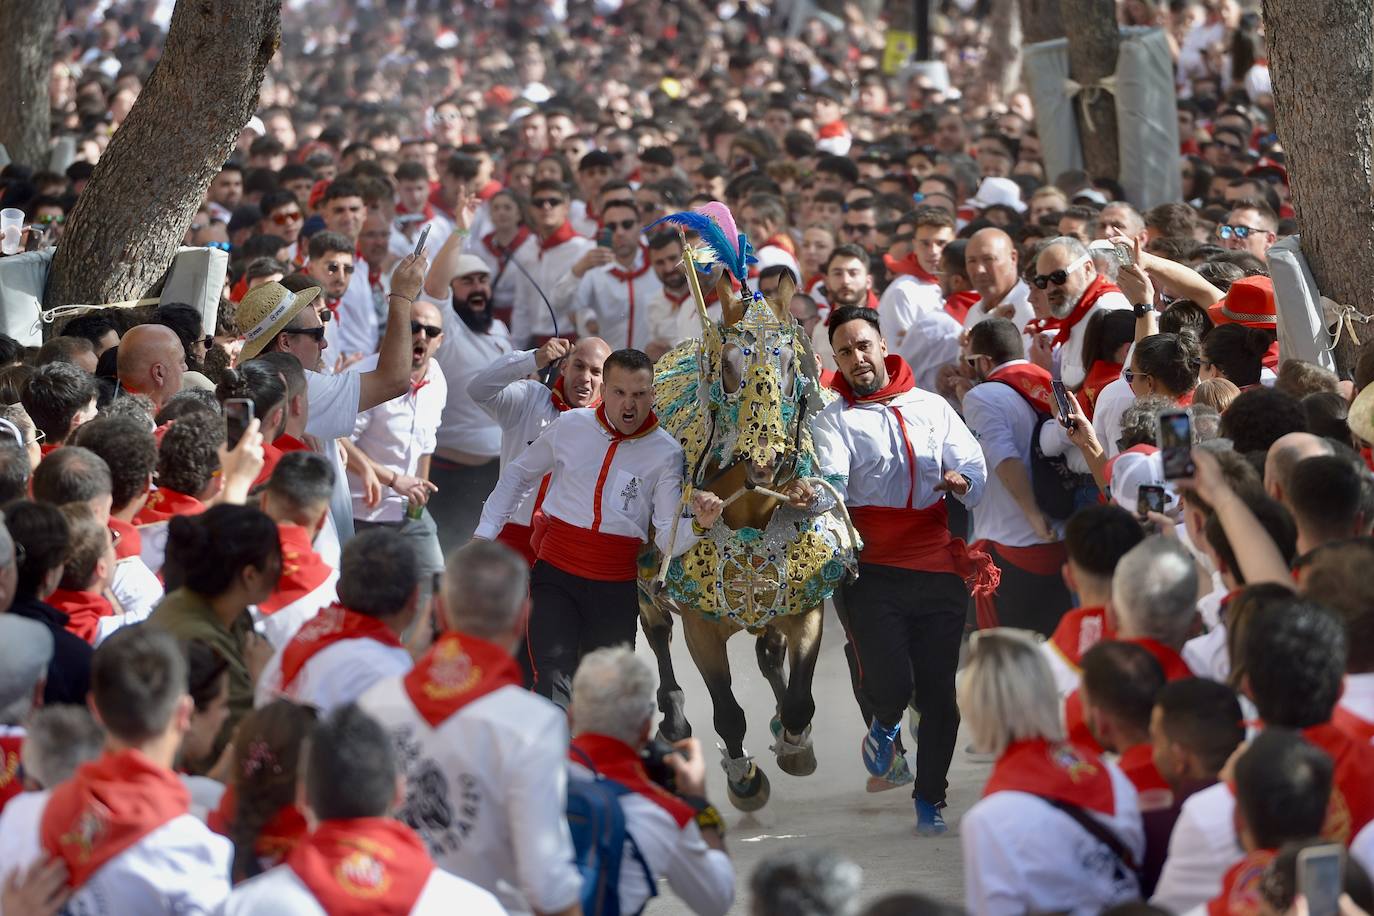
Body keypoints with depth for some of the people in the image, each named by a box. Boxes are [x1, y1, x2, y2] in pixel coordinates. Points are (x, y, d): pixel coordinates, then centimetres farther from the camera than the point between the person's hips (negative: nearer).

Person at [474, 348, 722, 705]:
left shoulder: (666, 453, -3)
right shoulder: (569, 426, 1)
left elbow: (669, 540, -10)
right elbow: (519, 476, 18)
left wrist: (698, 525, -32)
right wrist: (484, 534, 12)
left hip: (616, 587, 1)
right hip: (556, 575, 0)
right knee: (554, 683, -18)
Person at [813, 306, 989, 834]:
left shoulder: (932, 408, 15)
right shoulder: (835, 420, 6)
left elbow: (974, 468, 6)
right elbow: (832, 479, -13)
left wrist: (962, 481, -18)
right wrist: (814, 492, -36)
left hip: (939, 570, 3)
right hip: (873, 571, -3)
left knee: (939, 692, 3)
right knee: (888, 685, -15)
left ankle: (930, 800, 18)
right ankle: (883, 729, 22)